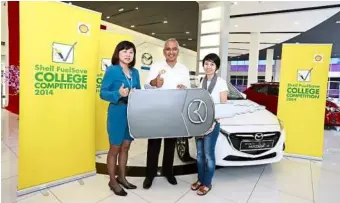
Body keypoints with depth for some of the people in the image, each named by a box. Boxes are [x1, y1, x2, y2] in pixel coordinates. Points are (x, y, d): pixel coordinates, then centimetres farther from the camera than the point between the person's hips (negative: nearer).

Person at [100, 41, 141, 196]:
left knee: (125, 147, 17)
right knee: (115, 148, 9)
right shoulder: (112, 70, -9)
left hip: (132, 114, 6)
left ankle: (122, 177, 35)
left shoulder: (135, 72, 9)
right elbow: (103, 93, -12)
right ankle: (112, 181, 27)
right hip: (117, 114, -6)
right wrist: (118, 94, -28)